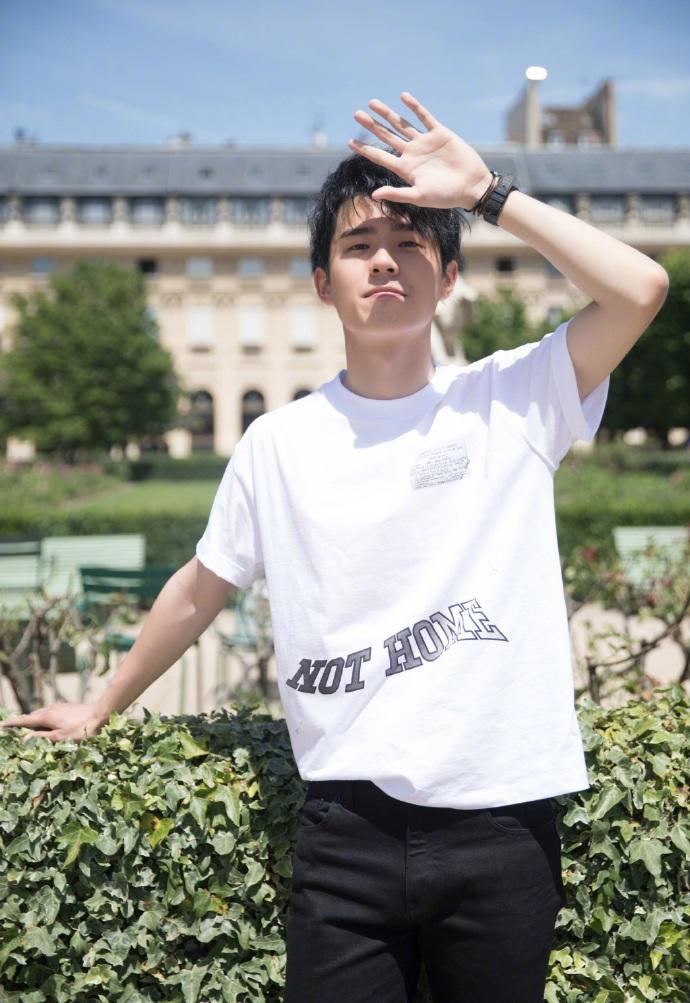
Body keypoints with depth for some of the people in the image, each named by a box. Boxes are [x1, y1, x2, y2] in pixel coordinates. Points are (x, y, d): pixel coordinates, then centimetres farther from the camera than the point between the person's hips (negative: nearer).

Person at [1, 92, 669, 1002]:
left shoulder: (514, 400, -2)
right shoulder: (279, 444, 2)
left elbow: (641, 288, -17)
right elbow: (197, 595, 13)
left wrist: (485, 191, -12)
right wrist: (101, 710, 22)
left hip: (504, 820, 0)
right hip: (350, 826, 1)